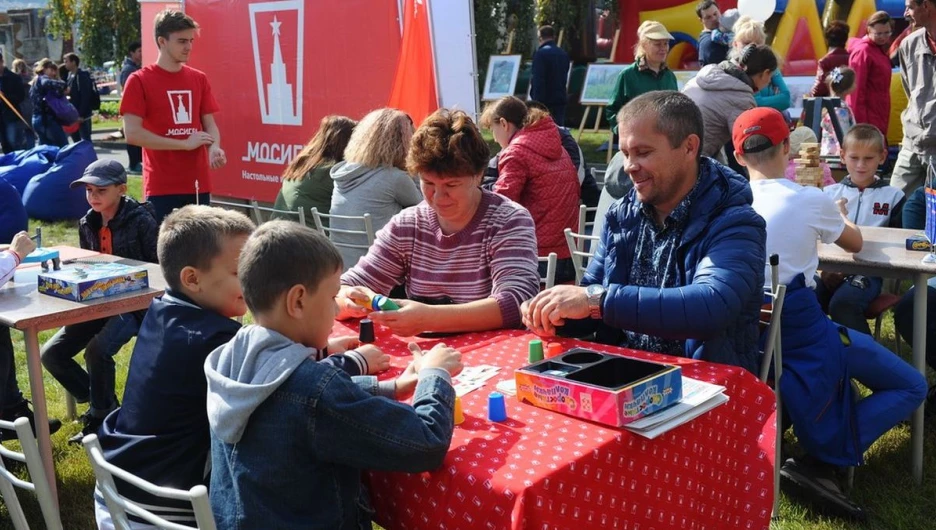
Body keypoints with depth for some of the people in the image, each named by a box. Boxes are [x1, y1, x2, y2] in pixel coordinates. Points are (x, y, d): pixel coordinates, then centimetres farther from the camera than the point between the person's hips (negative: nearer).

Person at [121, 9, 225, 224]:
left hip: (198, 184, 5)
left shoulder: (199, 79, 9)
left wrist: (214, 147, -12)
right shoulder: (139, 81, -5)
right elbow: (132, 134, -11)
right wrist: (185, 144, -12)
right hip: (161, 187, -4)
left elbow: (209, 124, 11)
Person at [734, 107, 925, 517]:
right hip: (799, 327, -6)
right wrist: (840, 217, 38)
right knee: (911, 387, 8)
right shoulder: (811, 201, -7)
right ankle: (820, 462, -11)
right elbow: (855, 244, 14)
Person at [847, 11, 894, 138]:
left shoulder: (879, 49, 15)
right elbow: (857, 90, -18)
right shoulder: (863, 51, -14)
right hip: (868, 118, -9)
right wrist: (861, 122, -21)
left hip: (878, 117, 9)